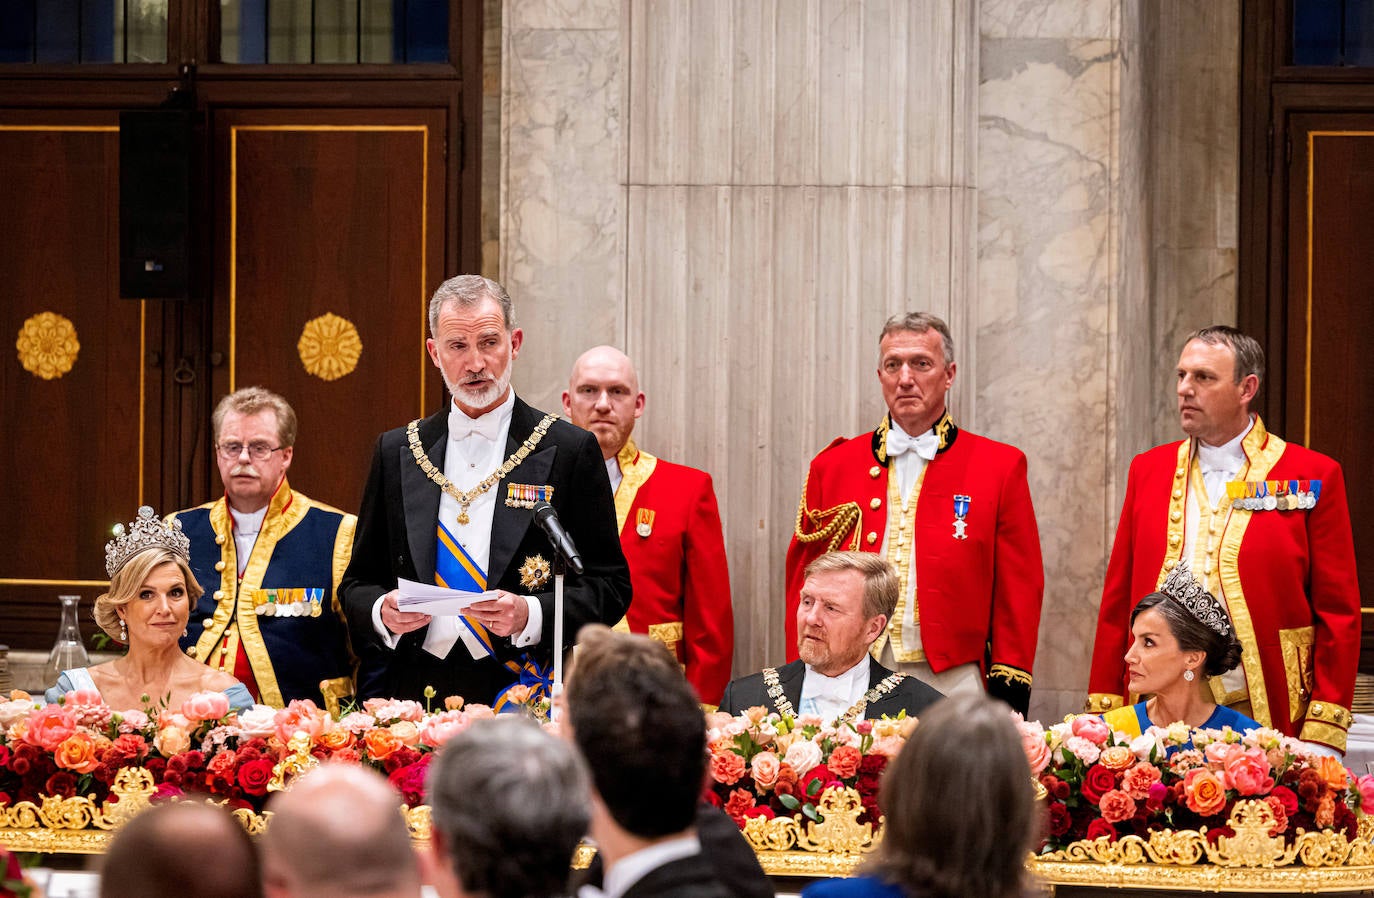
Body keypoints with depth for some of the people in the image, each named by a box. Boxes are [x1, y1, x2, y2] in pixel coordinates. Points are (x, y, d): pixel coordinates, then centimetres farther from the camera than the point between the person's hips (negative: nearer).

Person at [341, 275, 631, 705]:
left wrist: (531, 615, -13)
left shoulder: (569, 451, 6)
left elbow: (609, 587, 4)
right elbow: (357, 584, 20)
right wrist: (382, 613, -3)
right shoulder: (396, 453, 17)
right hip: (415, 696, 3)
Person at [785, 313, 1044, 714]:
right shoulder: (832, 466, 12)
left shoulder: (1000, 467, 7)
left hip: (953, 682, -1)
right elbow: (804, 586, 11)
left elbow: (1018, 592, 4)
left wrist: (1009, 694, -3)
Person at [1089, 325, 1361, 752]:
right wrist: (1105, 710, 4)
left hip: (1265, 716, -3)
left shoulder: (1313, 476, 2)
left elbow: (1338, 612, 0)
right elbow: (1118, 602, 12)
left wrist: (1323, 730, -7)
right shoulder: (1148, 470, 13)